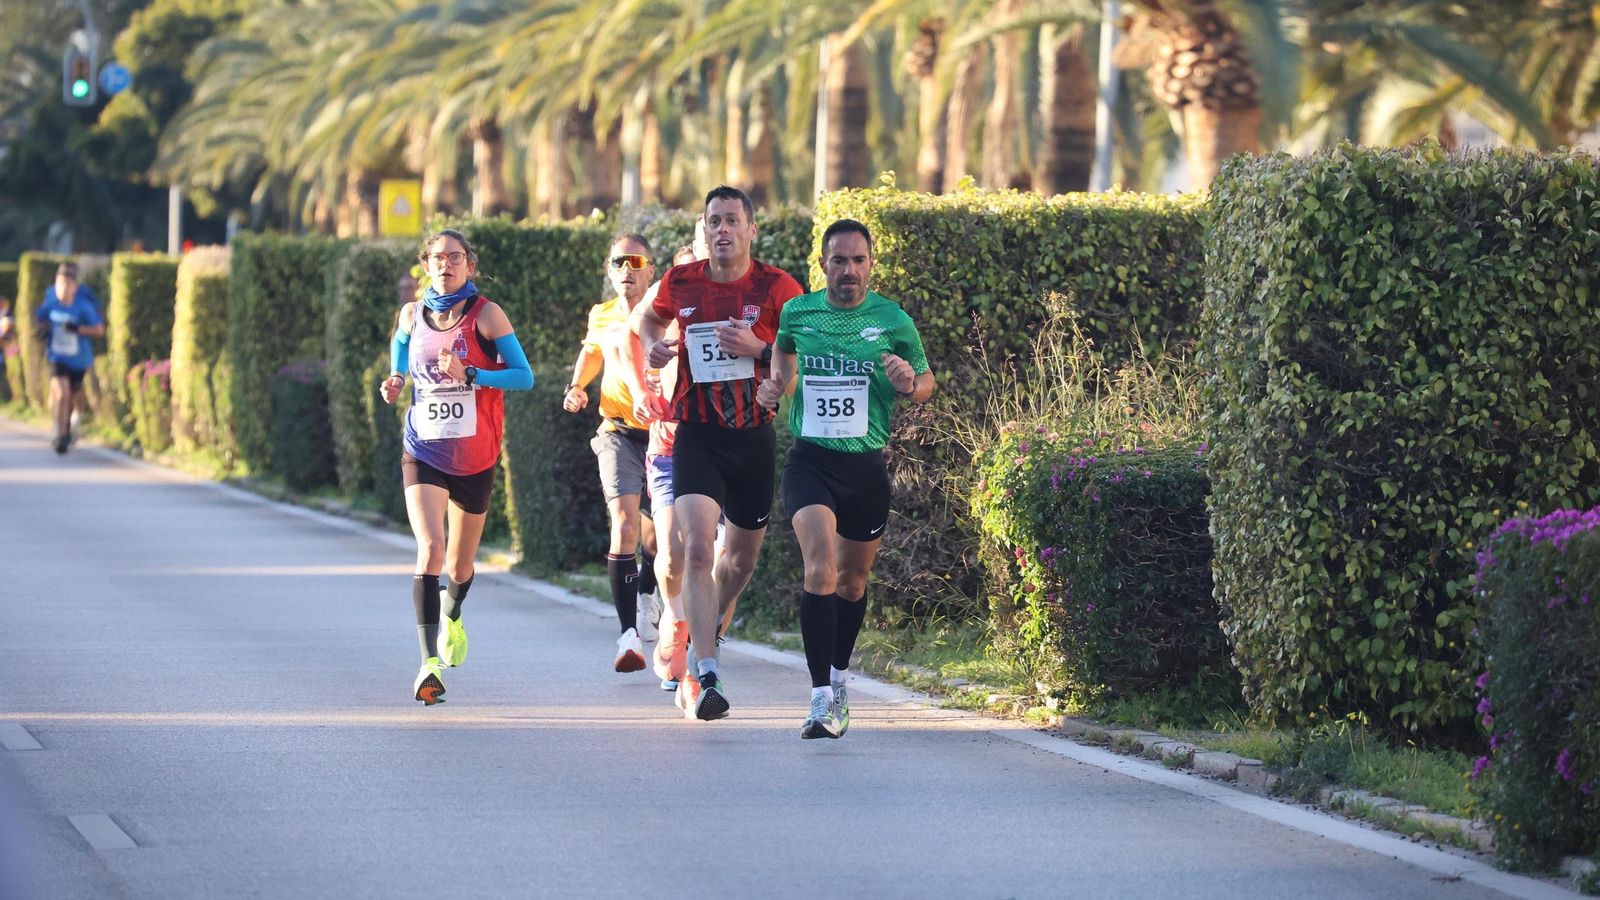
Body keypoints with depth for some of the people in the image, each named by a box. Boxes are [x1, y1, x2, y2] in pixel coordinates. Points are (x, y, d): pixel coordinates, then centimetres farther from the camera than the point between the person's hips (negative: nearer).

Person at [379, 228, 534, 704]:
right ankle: (430, 662, -26)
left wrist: (468, 374, -22)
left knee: (460, 563, 14)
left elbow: (524, 376, -9)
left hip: (475, 458, 0)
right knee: (430, 547, -21)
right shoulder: (412, 315, 2)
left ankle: (452, 615, 50)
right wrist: (395, 381, 5)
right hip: (423, 453, 0)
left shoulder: (486, 314, -6)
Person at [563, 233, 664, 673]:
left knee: (663, 530, 10)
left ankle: (646, 594, 46)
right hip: (620, 433, 1)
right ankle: (629, 635, -21)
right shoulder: (601, 317, 4)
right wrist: (577, 386, 7)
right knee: (624, 525, -18)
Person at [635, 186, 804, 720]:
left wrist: (760, 350, -17)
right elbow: (651, 318, 24)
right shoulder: (680, 283, 1)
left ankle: (709, 623, 49)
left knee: (741, 557, 16)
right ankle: (708, 678, -23)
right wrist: (653, 346, 3)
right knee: (697, 549, -19)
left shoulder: (776, 287, -4)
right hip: (696, 436, -1)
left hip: (753, 436, 1)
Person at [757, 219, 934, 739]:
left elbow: (925, 382, 9)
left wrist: (909, 384, -14)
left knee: (853, 578, 16)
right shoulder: (796, 313, 1)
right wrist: (775, 384, 3)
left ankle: (838, 679, 40)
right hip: (809, 460, -1)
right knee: (820, 566, -22)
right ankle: (822, 698, -24)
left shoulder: (893, 321, -2)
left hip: (866, 466, 1)